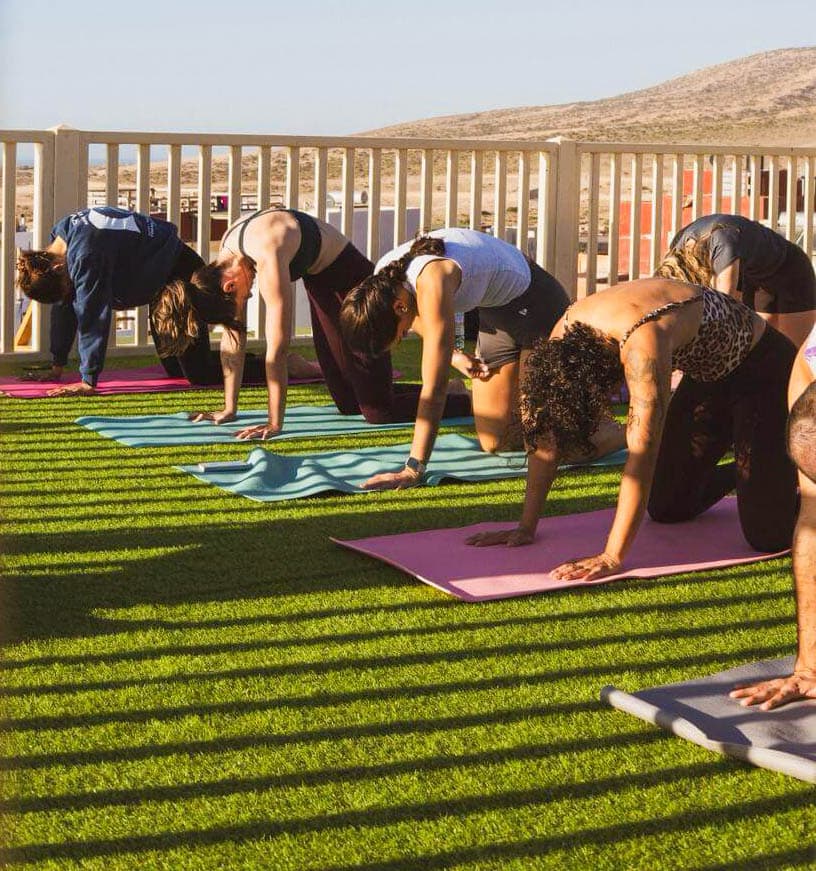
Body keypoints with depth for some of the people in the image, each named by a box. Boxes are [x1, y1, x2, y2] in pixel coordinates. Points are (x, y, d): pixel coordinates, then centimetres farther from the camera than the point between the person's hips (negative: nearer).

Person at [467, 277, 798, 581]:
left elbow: (642, 452, -44)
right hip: (707, 374, 7)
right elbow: (547, 433, -10)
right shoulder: (565, 336, -18)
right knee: (666, 509, 10)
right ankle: (743, 473, 35)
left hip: (762, 370, -7)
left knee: (766, 535, -12)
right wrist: (526, 528, -11)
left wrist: (612, 558, -44)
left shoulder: (642, 345, -41)